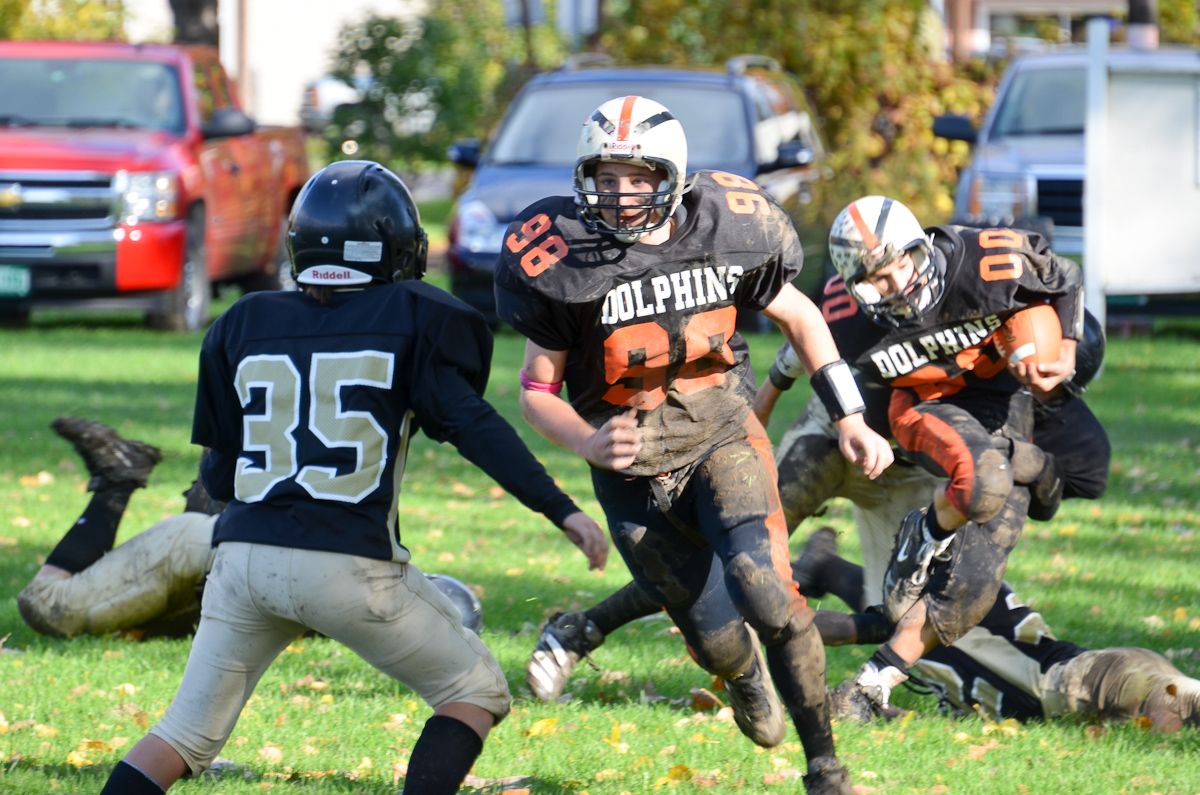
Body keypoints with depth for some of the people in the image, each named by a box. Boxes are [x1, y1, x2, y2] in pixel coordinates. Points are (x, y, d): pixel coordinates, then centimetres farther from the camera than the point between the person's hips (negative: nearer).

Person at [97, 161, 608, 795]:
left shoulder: (245, 326, 14)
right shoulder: (407, 320, 3)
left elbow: (218, 475, 16)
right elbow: (473, 425, -8)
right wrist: (562, 510, -7)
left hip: (244, 554, 4)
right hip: (349, 564, -4)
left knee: (187, 733, 14)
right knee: (476, 692, 13)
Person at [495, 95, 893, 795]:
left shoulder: (728, 229, -11)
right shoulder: (561, 255, -16)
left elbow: (799, 316, 8)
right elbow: (537, 390, -6)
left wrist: (851, 419, 5)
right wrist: (589, 444, -25)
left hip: (721, 433, 0)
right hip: (632, 467, 0)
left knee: (766, 597, -22)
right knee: (718, 640, 6)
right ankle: (747, 678, 47)